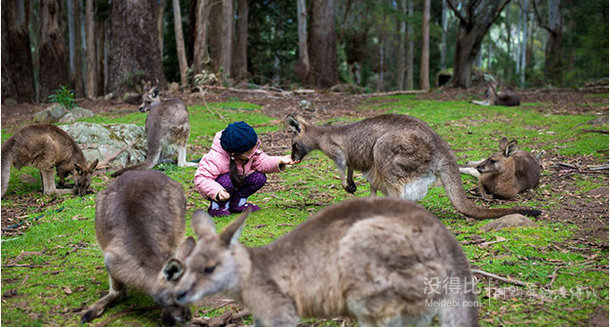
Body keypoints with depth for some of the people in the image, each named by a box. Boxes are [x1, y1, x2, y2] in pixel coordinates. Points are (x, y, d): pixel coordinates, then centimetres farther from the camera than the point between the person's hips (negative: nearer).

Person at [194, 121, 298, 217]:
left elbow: (261, 161, -11)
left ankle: (236, 204, 3)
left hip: (237, 182, 7)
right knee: (227, 181, -39)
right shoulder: (216, 159, -36)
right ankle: (217, 207, -12)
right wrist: (217, 192, -52)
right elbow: (201, 179, -37)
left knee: (260, 178, -14)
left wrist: (280, 161, -28)